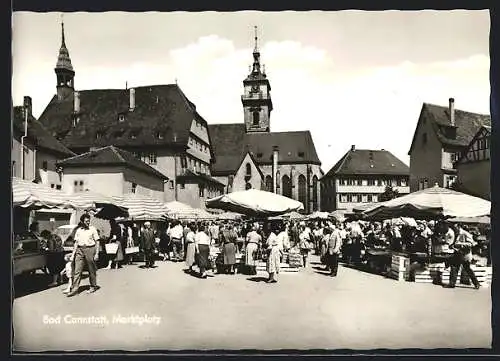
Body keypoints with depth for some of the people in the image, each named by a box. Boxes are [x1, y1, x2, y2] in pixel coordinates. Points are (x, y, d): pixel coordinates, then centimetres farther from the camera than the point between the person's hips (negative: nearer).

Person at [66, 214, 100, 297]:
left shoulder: (92, 229, 1)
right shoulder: (78, 230, 10)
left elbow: (97, 242, 0)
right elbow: (76, 243, 12)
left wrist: (97, 253, -6)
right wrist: (73, 254, 7)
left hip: (90, 249, -3)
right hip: (80, 250, 3)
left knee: (91, 270, 5)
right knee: (77, 271, -1)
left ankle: (93, 286, 20)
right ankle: (75, 289, 0)